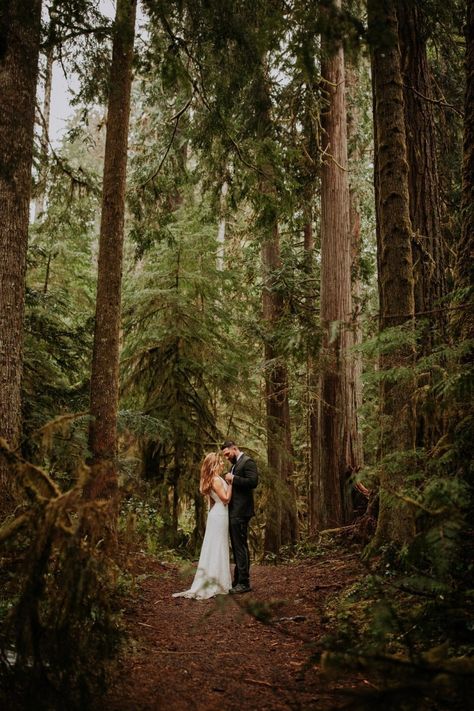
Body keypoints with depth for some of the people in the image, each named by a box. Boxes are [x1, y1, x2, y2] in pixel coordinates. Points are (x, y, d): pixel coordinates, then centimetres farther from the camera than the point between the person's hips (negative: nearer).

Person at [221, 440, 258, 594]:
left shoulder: (247, 462, -9)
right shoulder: (234, 465, 19)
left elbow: (253, 481, -21)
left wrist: (233, 479, -18)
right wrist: (228, 480, 7)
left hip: (240, 512, -10)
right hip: (233, 512, 10)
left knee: (240, 546, -7)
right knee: (236, 546, 15)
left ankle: (244, 583, -2)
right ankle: (238, 580, 23)